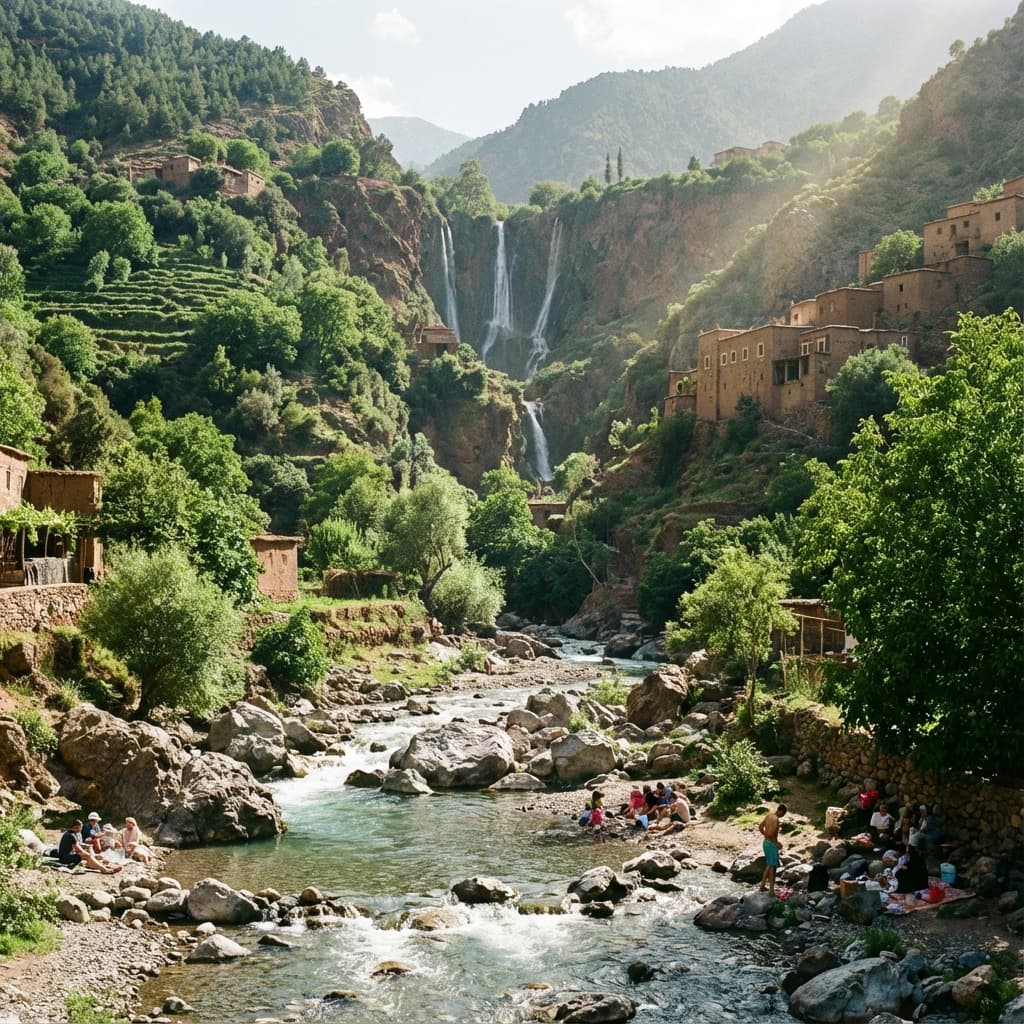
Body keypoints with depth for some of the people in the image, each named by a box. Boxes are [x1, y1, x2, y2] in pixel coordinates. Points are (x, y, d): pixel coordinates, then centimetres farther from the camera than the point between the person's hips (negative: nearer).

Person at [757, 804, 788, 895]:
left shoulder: (769, 815, 5)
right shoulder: (776, 820, -22)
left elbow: (760, 827, 15)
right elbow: (770, 834, -30)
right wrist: (777, 843, -16)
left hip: (765, 842, 9)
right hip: (772, 844, -9)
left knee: (769, 865, 22)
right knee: (773, 866, 2)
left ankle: (762, 886, 27)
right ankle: (771, 890, 6)